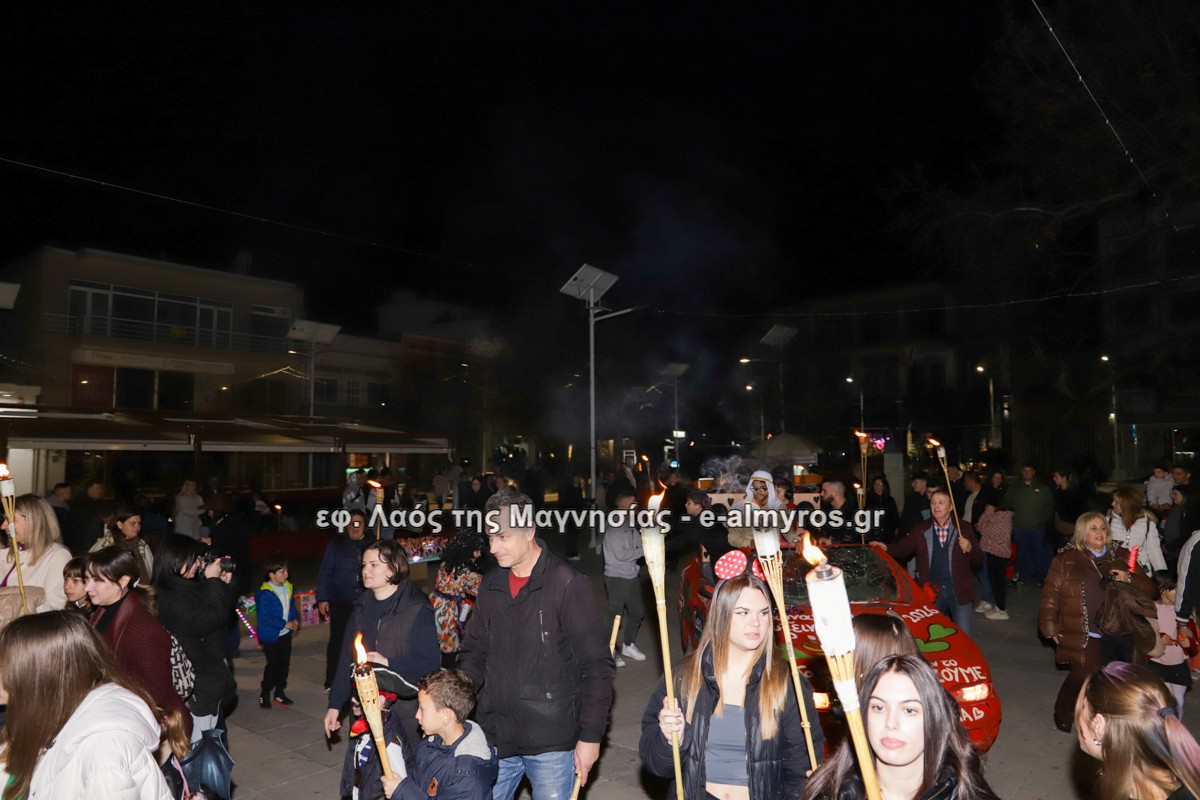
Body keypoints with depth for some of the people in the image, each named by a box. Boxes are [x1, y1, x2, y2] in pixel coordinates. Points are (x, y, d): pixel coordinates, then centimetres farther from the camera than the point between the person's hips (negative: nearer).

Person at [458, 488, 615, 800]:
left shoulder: (568, 584, -15)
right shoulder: (491, 585, 4)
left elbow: (597, 666, -12)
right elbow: (474, 654, 11)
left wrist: (590, 736, -12)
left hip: (552, 743, -5)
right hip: (494, 739, 5)